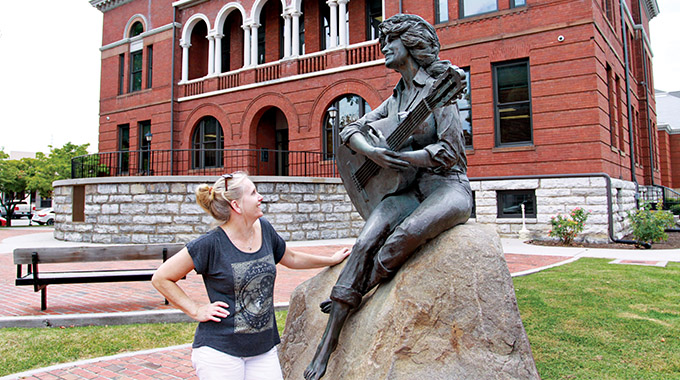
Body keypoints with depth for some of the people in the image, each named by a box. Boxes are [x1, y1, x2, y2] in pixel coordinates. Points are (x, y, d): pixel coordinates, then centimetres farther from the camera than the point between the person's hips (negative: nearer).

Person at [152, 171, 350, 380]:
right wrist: (197, 310, -9)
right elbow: (161, 278, -7)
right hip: (219, 351, -5)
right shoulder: (211, 244, -15)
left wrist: (332, 260, 28)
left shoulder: (264, 229, 2)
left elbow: (291, 258, 21)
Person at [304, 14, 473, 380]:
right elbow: (351, 130, 8)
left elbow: (450, 151, -11)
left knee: (409, 232, -37)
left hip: (449, 186, -5)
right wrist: (373, 153, -14)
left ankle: (352, 296, -12)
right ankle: (328, 341, -17)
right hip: (408, 191, 5)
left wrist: (400, 157, -21)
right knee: (365, 243, -20)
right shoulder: (394, 100, 17)